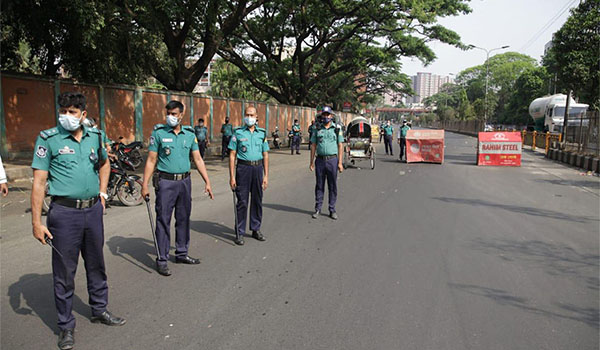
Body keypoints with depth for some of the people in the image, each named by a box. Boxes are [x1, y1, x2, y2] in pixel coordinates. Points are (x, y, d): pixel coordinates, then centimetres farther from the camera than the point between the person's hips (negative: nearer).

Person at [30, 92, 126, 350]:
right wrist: (36, 222, -13)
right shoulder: (48, 139, -8)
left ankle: (99, 310, 36)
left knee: (96, 264, 17)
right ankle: (66, 326, 21)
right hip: (64, 212, -4)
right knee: (64, 271, 5)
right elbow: (39, 182, -10)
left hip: (93, 210, 4)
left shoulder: (95, 136, 5)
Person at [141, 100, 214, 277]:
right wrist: (145, 184, -9)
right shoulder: (159, 132, -3)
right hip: (165, 182, -4)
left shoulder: (190, 133, 7)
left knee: (183, 219, 12)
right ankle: (162, 260, 6)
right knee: (163, 220, -1)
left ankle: (182, 253, 26)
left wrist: (207, 181, 4)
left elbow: (197, 159, 9)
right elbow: (151, 160, -4)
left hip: (185, 181, 4)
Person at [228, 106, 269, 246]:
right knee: (242, 201, 0)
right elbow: (232, 155, -1)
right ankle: (240, 232, 10)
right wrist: (232, 176, -7)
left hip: (258, 168, 3)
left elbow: (265, 155, 10)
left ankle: (256, 229, 23)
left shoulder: (262, 133, 8)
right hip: (243, 168, -3)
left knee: (257, 200, 10)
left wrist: (266, 175, 4)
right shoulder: (238, 133, 1)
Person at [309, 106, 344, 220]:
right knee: (319, 185, 7)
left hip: (332, 160, -1)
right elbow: (313, 146, 8)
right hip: (320, 160, 1)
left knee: (333, 186, 4)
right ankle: (317, 209, 16)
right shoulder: (317, 129, 6)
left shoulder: (337, 129, 3)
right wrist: (311, 162, 3)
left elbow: (340, 146, 1)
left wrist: (340, 162, -5)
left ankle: (332, 210, 14)